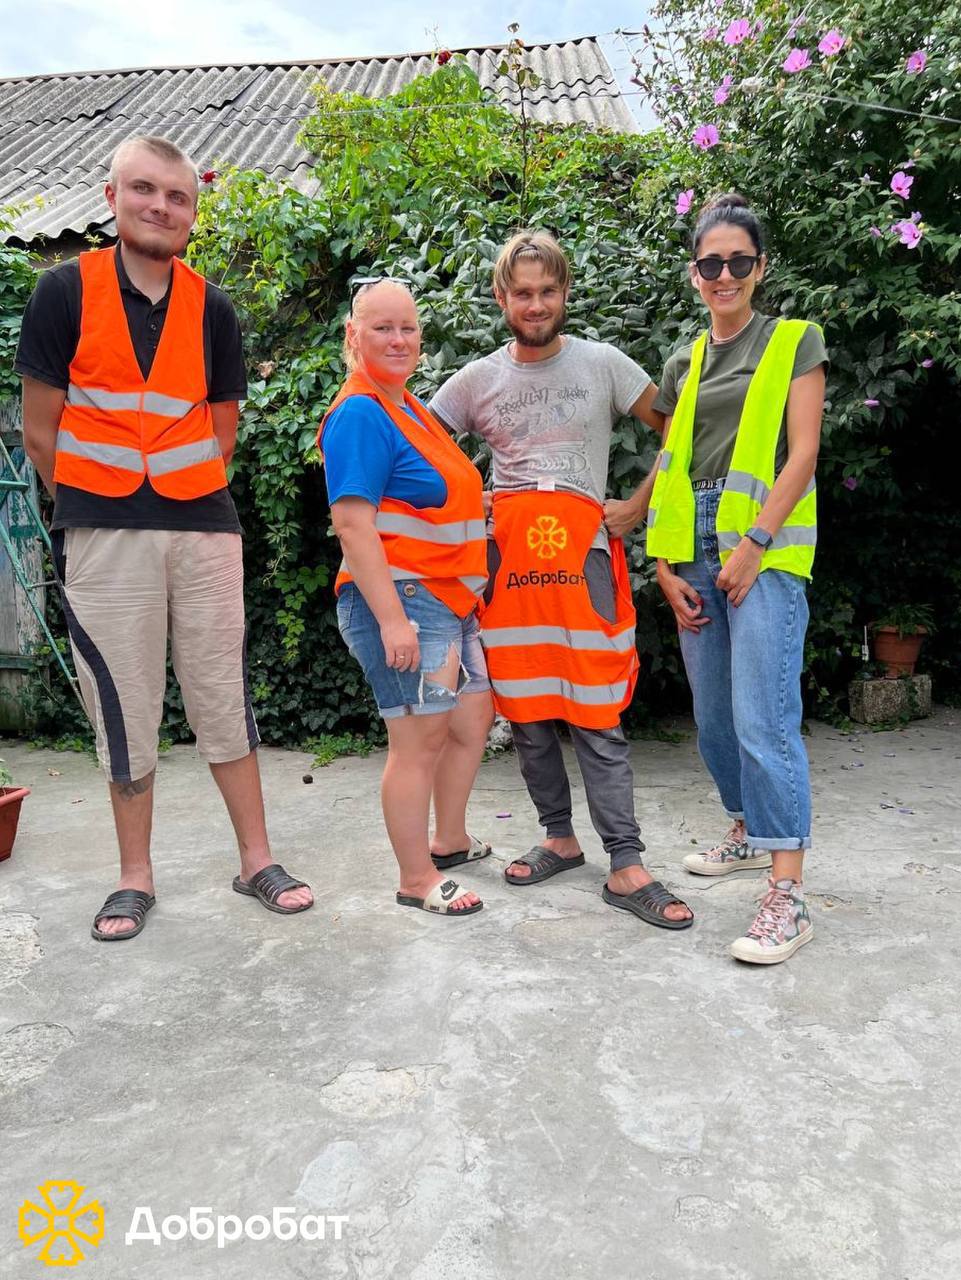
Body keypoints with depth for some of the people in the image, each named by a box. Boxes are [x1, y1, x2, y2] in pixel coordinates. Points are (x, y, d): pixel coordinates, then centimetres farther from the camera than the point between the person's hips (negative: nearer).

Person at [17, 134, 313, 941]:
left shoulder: (211, 308, 5)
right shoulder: (66, 291, 0)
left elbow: (221, 432, 11)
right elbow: (40, 429, 0)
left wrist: (172, 489, 5)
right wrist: (95, 502, 3)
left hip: (203, 527, 2)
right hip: (101, 537, -1)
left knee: (223, 696, 7)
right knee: (124, 706, 6)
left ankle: (257, 861, 19)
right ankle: (136, 877, 22)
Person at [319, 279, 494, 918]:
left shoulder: (412, 406, 16)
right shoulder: (360, 415, -13)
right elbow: (352, 523, -21)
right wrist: (392, 618, -25)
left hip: (448, 599, 10)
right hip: (399, 599, -10)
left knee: (474, 719, 18)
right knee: (421, 739, -3)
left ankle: (450, 840, 36)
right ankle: (417, 878, 13)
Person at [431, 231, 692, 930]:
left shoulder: (603, 363, 5)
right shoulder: (478, 379, 10)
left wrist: (639, 505, 0)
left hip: (584, 554, -3)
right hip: (508, 556, 3)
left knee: (598, 719, -5)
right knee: (526, 715, 8)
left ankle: (626, 867, 2)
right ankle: (561, 838, 24)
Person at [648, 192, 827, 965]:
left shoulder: (794, 342, 5)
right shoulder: (684, 366, 17)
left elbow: (803, 452, -5)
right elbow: (668, 469, 13)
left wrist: (754, 544, -16)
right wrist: (666, 566, 2)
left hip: (764, 547, -5)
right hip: (696, 550, 5)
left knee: (764, 719, -14)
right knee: (713, 716, 11)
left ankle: (787, 897, -8)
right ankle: (749, 831, 33)